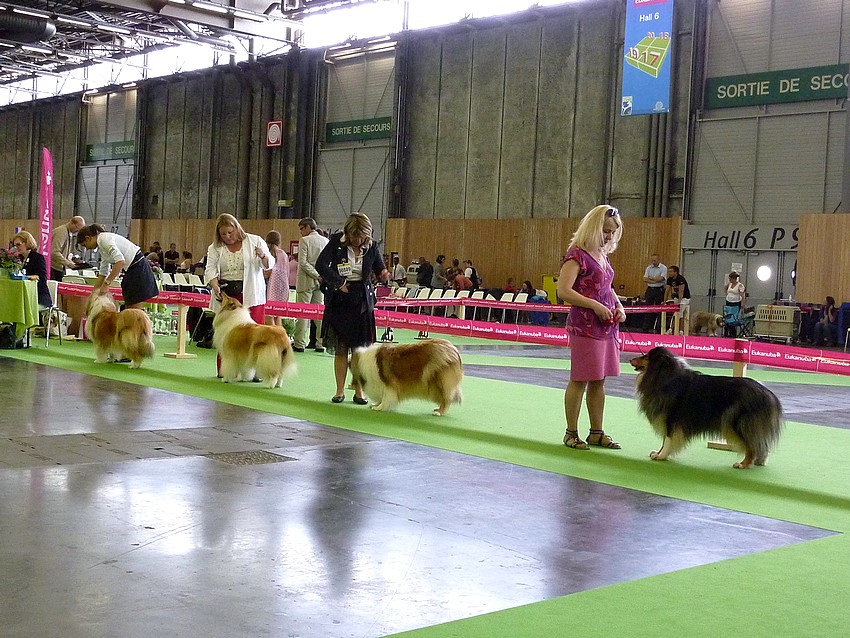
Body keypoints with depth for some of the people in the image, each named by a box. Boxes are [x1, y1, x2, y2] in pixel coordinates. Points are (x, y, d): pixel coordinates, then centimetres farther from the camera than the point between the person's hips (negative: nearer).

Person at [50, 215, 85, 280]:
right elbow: (54, 252, -24)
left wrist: (71, 262, 3)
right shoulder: (61, 232, -16)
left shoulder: (70, 234, 13)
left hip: (59, 268, 9)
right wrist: (68, 263, -23)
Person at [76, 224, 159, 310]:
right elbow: (103, 274, 23)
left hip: (139, 270, -10)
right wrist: (93, 294, 22)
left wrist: (106, 283, -24)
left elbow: (120, 261, -26)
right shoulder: (102, 248, 18)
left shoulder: (104, 239, -12)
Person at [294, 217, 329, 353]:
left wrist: (317, 275, -14)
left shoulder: (304, 240, -9)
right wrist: (321, 276, 8)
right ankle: (321, 343, 7)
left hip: (306, 281, -5)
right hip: (320, 283, 5)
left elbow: (303, 263, -16)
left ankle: (299, 343, 0)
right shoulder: (326, 241, 7)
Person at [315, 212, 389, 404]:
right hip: (339, 301, 0)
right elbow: (321, 265, -10)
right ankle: (340, 391, 12)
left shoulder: (372, 246, -1)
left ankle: (359, 391, 11)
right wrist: (339, 283, -13)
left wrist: (383, 274, -13)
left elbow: (379, 269, 10)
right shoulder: (337, 241, -5)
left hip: (362, 302, 1)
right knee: (340, 349, 5)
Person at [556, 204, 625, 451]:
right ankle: (571, 433, 8)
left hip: (607, 327, 8)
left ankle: (597, 432, 20)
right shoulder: (578, 254, -11)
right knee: (579, 380, -1)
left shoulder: (603, 255, 15)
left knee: (598, 380, 12)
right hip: (585, 327, -8)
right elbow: (563, 291, -19)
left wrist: (618, 306, 9)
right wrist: (596, 306, -20)